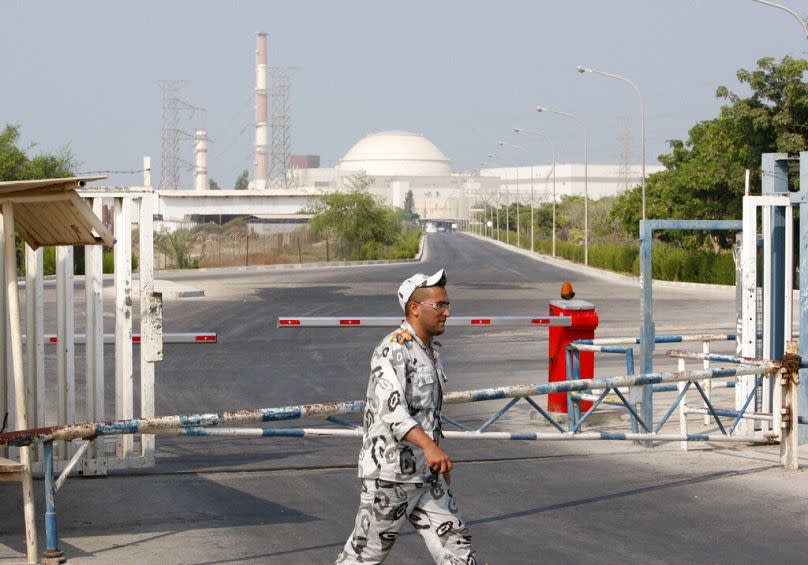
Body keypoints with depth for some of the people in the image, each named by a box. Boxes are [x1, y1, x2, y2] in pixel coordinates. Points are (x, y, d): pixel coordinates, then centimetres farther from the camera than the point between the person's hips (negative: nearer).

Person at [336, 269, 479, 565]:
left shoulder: (431, 351, 14)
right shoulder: (393, 349, -16)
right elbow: (390, 407, -31)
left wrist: (440, 462, 27)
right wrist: (429, 446, -44)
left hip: (426, 475, 9)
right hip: (389, 474, -9)